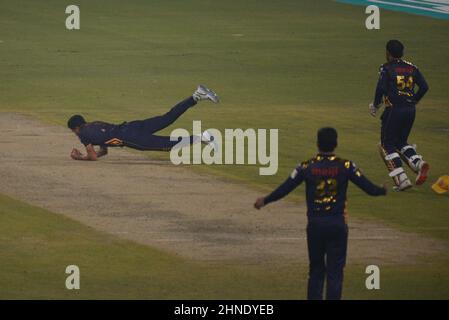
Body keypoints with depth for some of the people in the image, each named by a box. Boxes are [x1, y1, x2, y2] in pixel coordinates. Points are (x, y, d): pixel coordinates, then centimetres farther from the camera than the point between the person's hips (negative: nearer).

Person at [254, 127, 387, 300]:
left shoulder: (307, 167, -5)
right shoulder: (345, 166, -7)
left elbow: (284, 189, -2)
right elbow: (368, 187, -2)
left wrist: (265, 200, 14)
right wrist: (382, 190, 20)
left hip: (315, 225, 1)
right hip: (337, 225, -1)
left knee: (316, 269, 14)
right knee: (335, 271, 3)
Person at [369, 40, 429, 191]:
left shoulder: (387, 68, -5)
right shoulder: (412, 68, 11)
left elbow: (381, 88, -15)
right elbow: (424, 86, 5)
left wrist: (375, 105, -1)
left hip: (394, 109, -6)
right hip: (410, 110, 6)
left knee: (387, 144, 4)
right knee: (401, 142, 21)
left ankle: (402, 179, -9)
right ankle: (419, 163, -7)